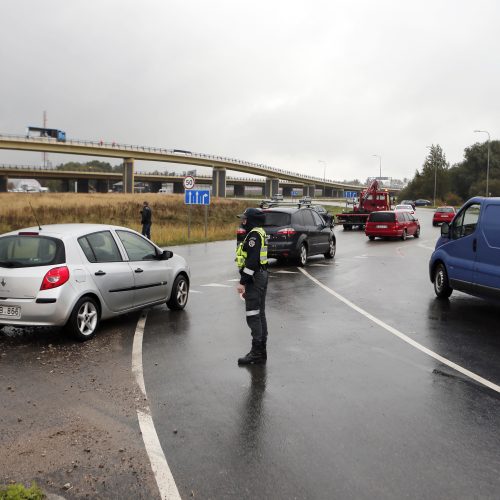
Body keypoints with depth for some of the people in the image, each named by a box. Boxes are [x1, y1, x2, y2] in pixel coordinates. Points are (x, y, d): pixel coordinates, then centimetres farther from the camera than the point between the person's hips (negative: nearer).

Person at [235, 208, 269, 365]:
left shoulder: (254, 235, -16)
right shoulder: (260, 233, 17)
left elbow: (252, 261, -23)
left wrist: (243, 282, -22)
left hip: (254, 279, -11)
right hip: (262, 276, 11)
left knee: (253, 316, -8)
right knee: (260, 314, 14)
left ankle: (257, 353, -6)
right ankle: (261, 351, 21)